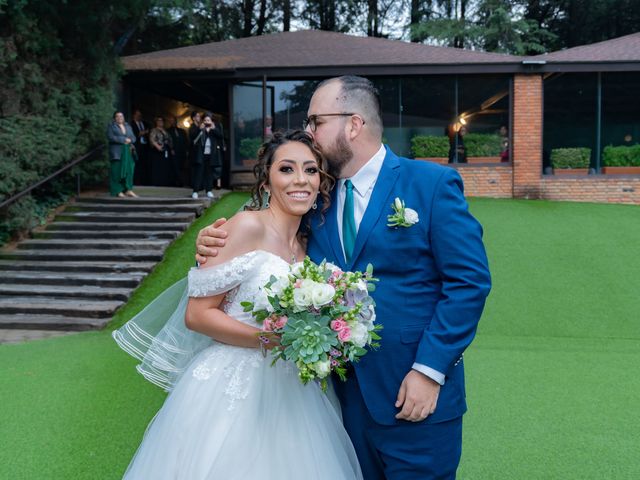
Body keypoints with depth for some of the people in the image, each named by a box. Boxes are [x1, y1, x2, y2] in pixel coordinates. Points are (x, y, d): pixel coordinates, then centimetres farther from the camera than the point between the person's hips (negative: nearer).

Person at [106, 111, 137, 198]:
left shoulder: (128, 126, 19)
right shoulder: (111, 126, 4)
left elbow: (133, 138, 13)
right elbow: (110, 137, -11)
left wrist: (129, 140, -10)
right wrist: (123, 140, -14)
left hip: (128, 151, 5)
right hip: (117, 152, -5)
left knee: (128, 170, -2)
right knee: (117, 171, -7)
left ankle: (128, 190, -1)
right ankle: (117, 191, -5)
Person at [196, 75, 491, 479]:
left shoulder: (432, 183, -7)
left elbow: (469, 280, -11)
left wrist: (429, 369, -16)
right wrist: (222, 253, -9)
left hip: (416, 396, -4)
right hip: (346, 397, 5)